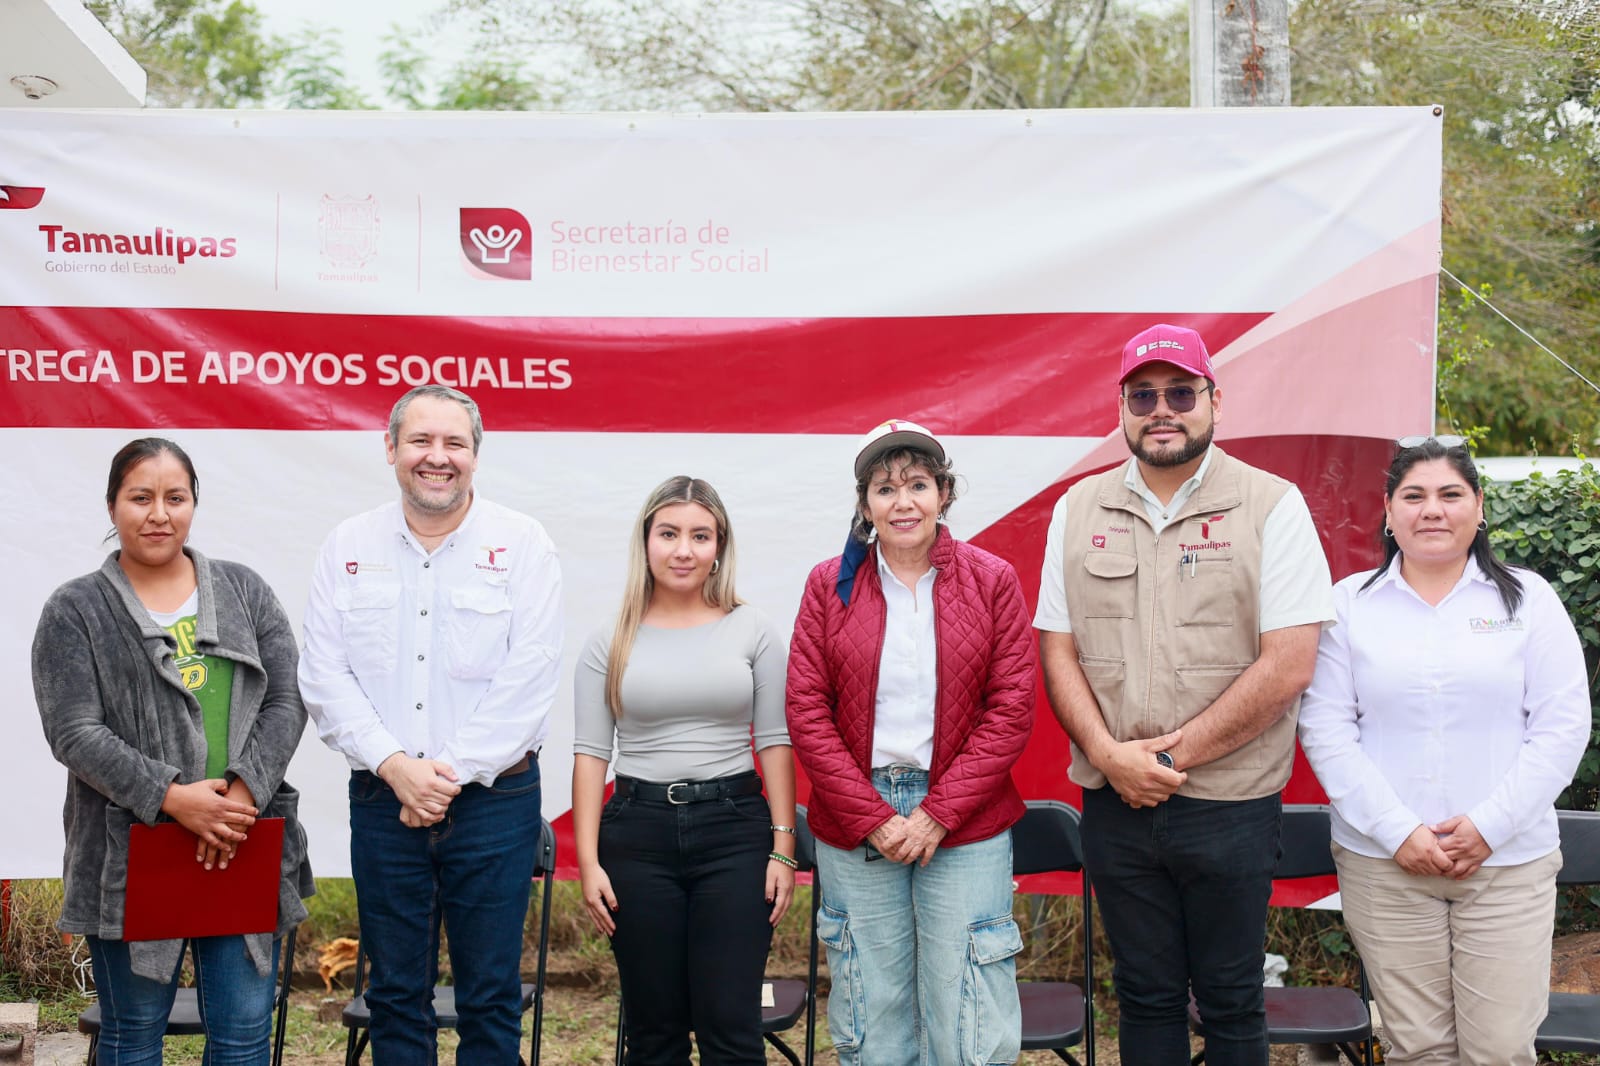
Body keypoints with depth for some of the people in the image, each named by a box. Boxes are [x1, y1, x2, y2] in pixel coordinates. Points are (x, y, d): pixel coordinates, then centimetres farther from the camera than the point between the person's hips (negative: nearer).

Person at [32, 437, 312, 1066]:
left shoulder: (245, 591, 10)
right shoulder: (75, 612, 3)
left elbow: (286, 702, 3)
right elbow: (75, 734, -7)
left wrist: (244, 792, -13)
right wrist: (171, 798, -18)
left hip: (245, 846, 2)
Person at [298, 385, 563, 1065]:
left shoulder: (522, 544, -1)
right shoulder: (349, 548, 7)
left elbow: (530, 677, -9)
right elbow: (323, 677, 1)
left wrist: (453, 770, -14)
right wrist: (395, 766, -11)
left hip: (494, 799, -2)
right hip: (382, 802, 2)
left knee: (491, 997, 4)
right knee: (394, 995, 10)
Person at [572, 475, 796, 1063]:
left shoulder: (753, 631, 2)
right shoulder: (610, 643, 4)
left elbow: (775, 743, 2)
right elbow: (591, 754, 3)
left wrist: (783, 848, -3)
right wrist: (588, 861, -3)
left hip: (734, 828, -1)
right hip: (638, 832, 1)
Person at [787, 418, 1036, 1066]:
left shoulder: (992, 581, 1)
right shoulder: (830, 586, 3)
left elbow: (1012, 709, -3)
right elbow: (806, 710, 0)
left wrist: (938, 814, -10)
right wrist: (872, 818, -8)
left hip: (964, 825, -1)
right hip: (853, 824, 1)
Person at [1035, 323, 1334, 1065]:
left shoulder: (1272, 506, -4)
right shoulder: (1078, 510, 7)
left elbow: (1289, 665, -11)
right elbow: (1058, 653, 6)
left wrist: (1174, 754, -13)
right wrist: (1111, 755, -10)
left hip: (1230, 805, -3)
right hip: (1113, 805, 3)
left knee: (1231, 1003, 8)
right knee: (1145, 997, 13)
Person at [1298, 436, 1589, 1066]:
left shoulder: (1527, 599, 5)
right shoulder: (1350, 603, 4)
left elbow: (1563, 726, 0)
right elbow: (1326, 729, -1)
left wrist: (1489, 826, -9)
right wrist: (1397, 831, -10)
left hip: (1509, 862, 0)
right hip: (1382, 865, 0)